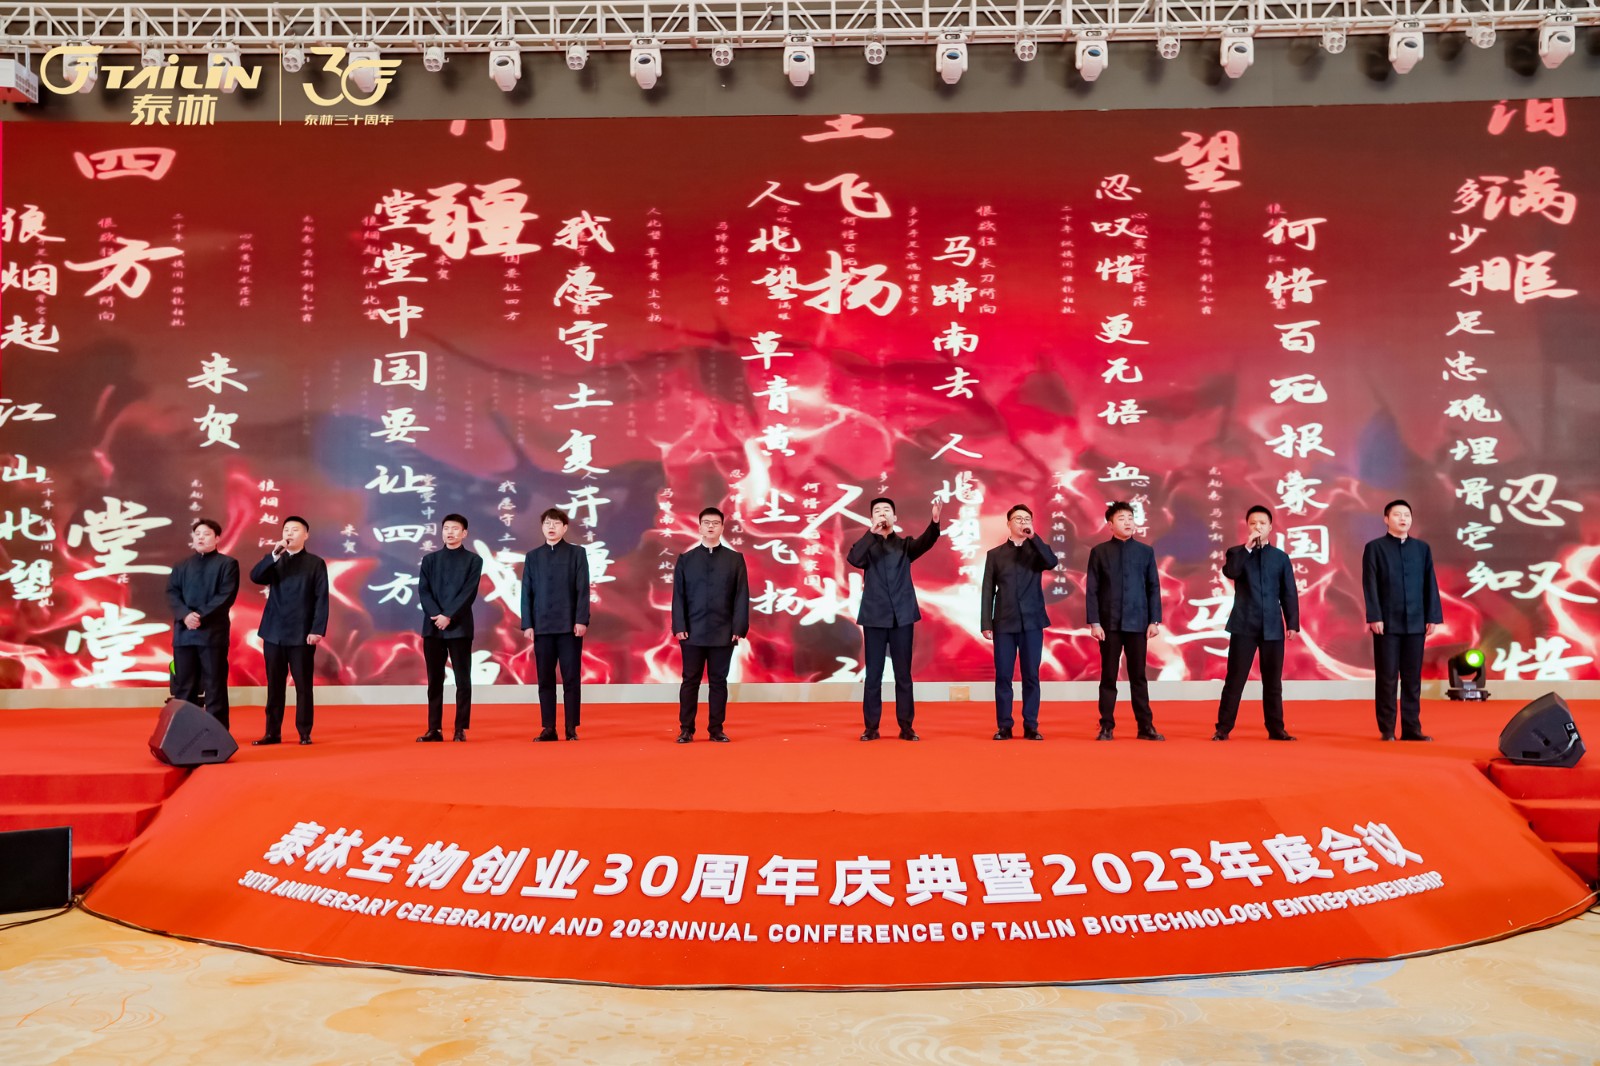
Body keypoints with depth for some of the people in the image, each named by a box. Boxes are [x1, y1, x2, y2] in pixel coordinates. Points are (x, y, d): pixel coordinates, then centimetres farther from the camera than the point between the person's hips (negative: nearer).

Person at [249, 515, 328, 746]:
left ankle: (304, 732, 6)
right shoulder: (274, 561, 15)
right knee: (274, 685, 7)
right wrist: (274, 555, -14)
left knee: (303, 685, 0)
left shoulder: (316, 563, 3)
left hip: (302, 634, -3)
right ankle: (272, 732, 12)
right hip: (274, 633, 4)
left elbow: (321, 599, -4)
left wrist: (318, 630, -12)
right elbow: (255, 577, -4)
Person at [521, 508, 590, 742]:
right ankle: (548, 728, 9)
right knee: (545, 679, 4)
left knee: (571, 678, 0)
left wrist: (581, 620, -10)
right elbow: (527, 592, 8)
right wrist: (527, 624, 0)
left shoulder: (577, 553, 5)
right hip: (542, 626, 2)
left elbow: (583, 590, -1)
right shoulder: (533, 556, 12)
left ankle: (571, 728, 5)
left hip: (569, 625, -2)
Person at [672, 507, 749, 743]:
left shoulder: (735, 559, 6)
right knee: (690, 681, 4)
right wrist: (679, 627, -5)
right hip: (692, 632, 0)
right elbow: (678, 595, 4)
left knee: (719, 681, 4)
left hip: (724, 633, 0)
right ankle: (686, 729, 10)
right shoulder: (685, 559, 8)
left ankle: (716, 729, 11)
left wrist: (739, 628, -6)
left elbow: (741, 596, 2)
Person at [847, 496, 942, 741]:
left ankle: (906, 727, 8)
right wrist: (872, 532, -19)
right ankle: (871, 727, 8)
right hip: (875, 616, 0)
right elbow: (853, 559, -13)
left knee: (903, 674, 3)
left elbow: (925, 541, -12)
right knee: (873, 674, 2)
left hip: (902, 616, 1)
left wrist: (935, 521, -32)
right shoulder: (867, 546, 8)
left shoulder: (905, 544, 10)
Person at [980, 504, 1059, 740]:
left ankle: (1031, 726, 7)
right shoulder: (995, 554, 9)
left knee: (1031, 676, 2)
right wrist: (986, 624, -3)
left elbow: (1052, 562, -14)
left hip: (1032, 623, 0)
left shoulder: (1037, 551, 10)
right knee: (1003, 676, 0)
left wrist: (1034, 537, -15)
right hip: (1004, 623, 0)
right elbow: (988, 591, 5)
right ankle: (1004, 726, 7)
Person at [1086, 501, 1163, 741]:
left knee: (1138, 676, 5)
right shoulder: (1099, 552, 3)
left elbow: (1154, 588, 6)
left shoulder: (1146, 552, 7)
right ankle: (1106, 727, 9)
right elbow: (1091, 590, 0)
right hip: (1109, 623, -1)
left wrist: (1155, 620, -2)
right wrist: (1094, 622, -8)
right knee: (1108, 676, 4)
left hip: (1137, 622, 1)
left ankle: (1146, 726, 9)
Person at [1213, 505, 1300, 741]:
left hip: (1272, 627, 2)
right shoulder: (1237, 553, 6)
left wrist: (1292, 623, 0)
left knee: (1272, 680, 7)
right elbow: (1230, 572, -17)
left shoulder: (1281, 557, 9)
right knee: (1235, 678, -1)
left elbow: (1289, 593, 7)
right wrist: (1247, 547, -15)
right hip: (1244, 625, -2)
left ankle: (1276, 728, 14)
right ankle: (1223, 727, 3)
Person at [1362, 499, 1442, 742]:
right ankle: (1387, 730, 6)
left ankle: (1411, 728, 10)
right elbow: (1370, 585, -4)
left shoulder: (1422, 548, 11)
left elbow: (1430, 584, 9)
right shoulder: (1374, 547, 2)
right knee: (1387, 678, 1)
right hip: (1387, 622, -3)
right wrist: (1374, 617, -12)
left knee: (1413, 678, 5)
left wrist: (1433, 617, 1)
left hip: (1415, 622, 3)